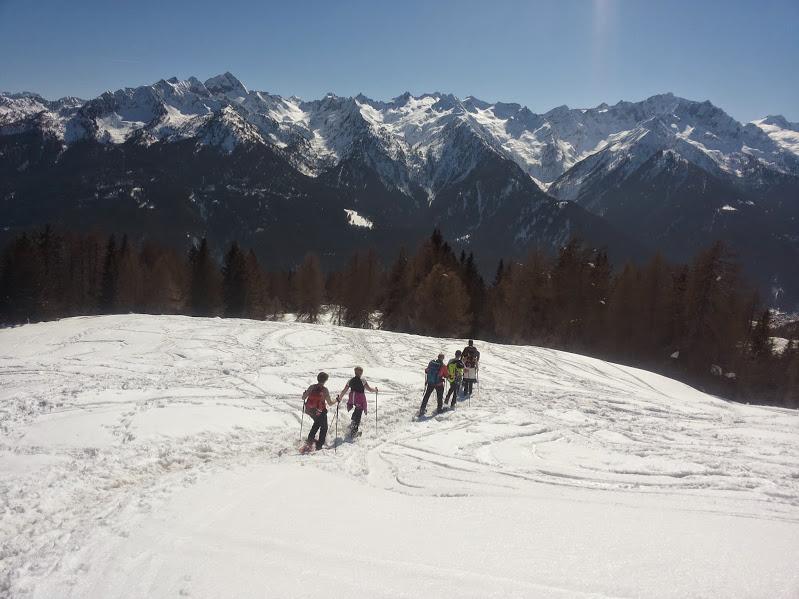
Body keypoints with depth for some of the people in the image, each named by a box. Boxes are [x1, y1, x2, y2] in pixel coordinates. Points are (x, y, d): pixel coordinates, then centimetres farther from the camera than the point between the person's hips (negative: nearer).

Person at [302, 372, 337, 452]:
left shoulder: (311, 387, -7)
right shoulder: (324, 390, -18)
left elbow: (303, 398, -1)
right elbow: (330, 403, -16)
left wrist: (305, 394, 21)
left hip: (310, 411, 4)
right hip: (320, 412, -4)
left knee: (317, 424, 31)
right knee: (324, 427, 19)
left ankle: (310, 441, 29)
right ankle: (319, 445, 20)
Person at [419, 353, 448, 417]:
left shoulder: (431, 363, -4)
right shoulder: (443, 366, -14)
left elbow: (426, 370, 7)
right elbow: (446, 375, -5)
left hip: (430, 383, 3)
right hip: (439, 383, -3)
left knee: (426, 396, 12)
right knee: (440, 396, 16)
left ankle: (422, 408, 12)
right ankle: (439, 408, 25)